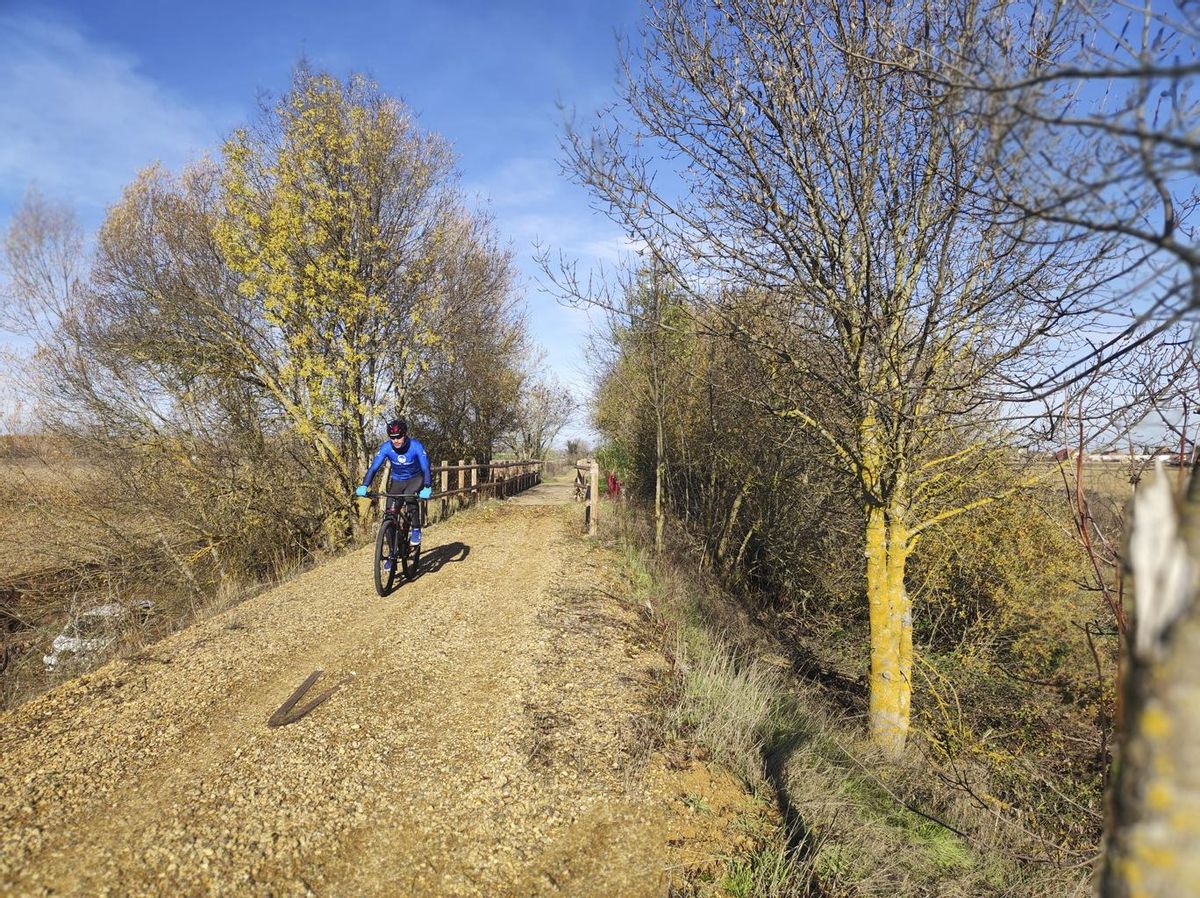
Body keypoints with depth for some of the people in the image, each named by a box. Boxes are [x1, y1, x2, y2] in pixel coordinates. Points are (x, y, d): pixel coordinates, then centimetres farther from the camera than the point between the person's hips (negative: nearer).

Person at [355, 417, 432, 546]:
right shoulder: (386, 447, -21)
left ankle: (416, 530, -17)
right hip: (397, 480, 3)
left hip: (416, 478, -3)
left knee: (409, 496, -35)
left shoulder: (416, 446, -27)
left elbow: (426, 468, -34)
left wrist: (427, 488, -49)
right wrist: (364, 486, -39)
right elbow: (374, 467, -25)